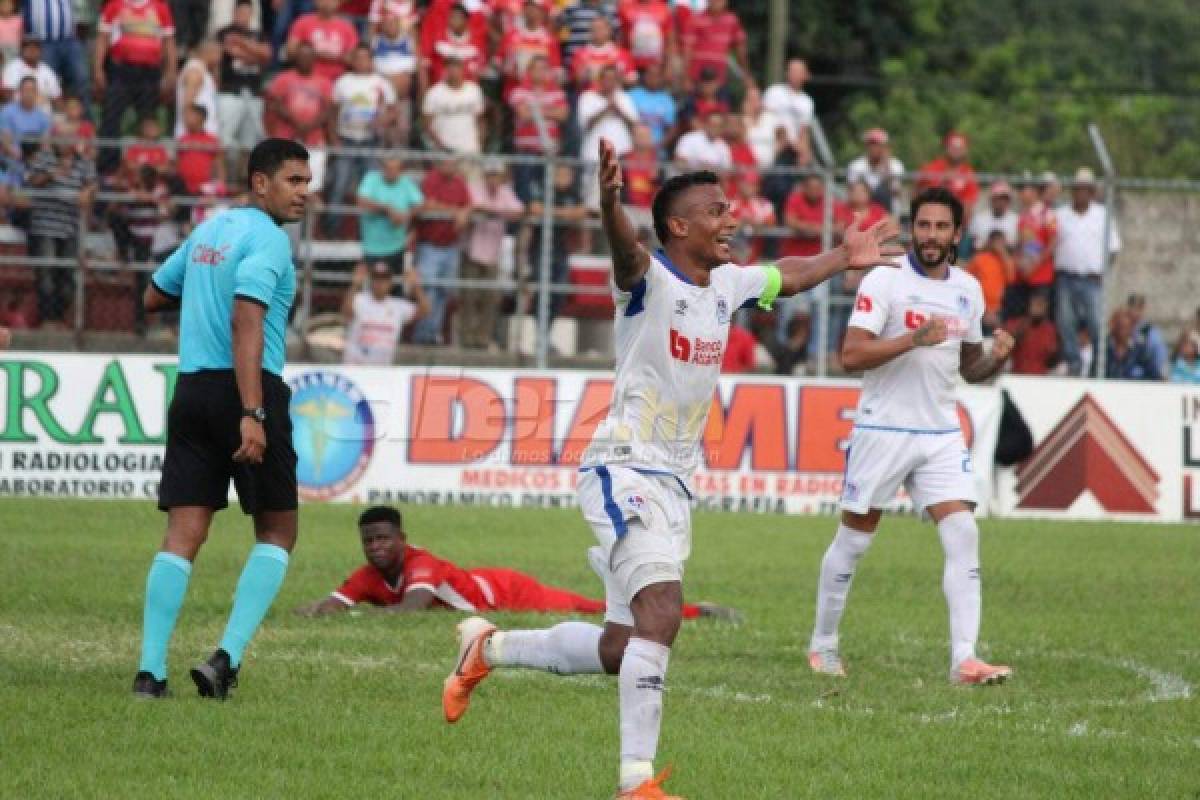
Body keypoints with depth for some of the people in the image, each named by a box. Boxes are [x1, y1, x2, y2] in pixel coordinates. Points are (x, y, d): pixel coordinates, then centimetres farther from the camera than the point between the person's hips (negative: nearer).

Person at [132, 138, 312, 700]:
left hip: (191, 391, 7)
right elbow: (246, 322, -20)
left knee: (182, 536, 2)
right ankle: (227, 656, -10)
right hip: (248, 388, -7)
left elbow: (153, 297, 27)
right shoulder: (267, 239, -8)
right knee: (277, 532, 5)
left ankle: (150, 671, -7)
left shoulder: (208, 230, 16)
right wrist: (251, 415, -24)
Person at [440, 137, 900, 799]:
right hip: (624, 469, -8)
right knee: (661, 613, -24)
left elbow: (788, 276, 33)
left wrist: (843, 259, 35)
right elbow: (625, 251, -38)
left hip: (673, 482, 8)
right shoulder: (650, 279, -14)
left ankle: (488, 648, 34)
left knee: (618, 651, 12)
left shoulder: (727, 284, 10)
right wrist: (610, 204, -58)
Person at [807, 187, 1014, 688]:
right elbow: (851, 355, -17)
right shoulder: (884, 281, -8)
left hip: (941, 435, 4)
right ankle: (822, 644, 25)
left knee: (963, 535, -11)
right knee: (853, 540, 7)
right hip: (883, 430, -4)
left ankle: (964, 659, -15)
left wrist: (997, 359, -4)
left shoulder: (968, 290, 9)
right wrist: (914, 339, -27)